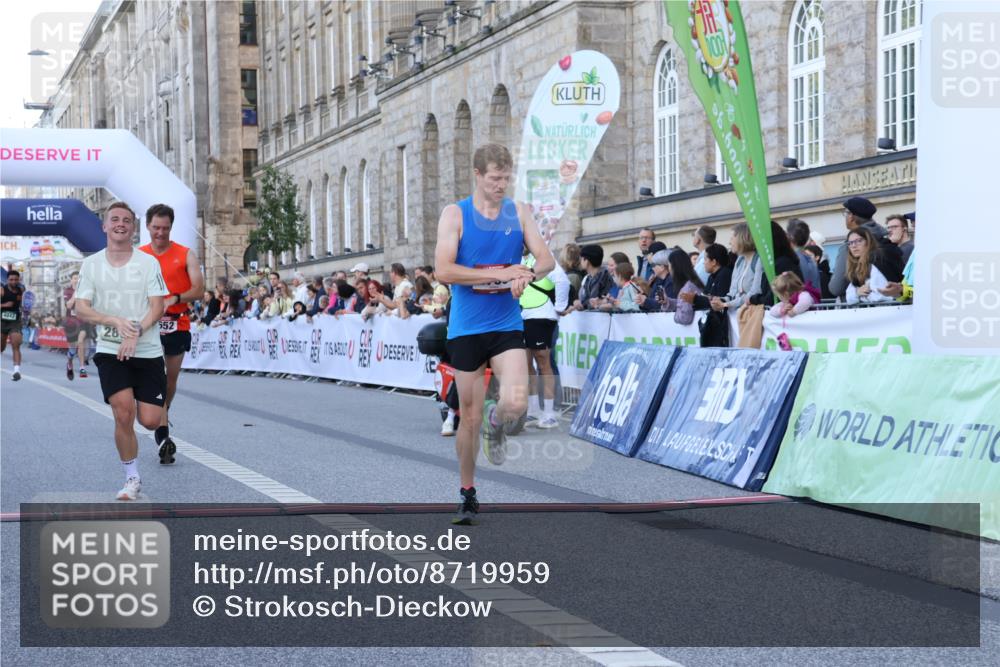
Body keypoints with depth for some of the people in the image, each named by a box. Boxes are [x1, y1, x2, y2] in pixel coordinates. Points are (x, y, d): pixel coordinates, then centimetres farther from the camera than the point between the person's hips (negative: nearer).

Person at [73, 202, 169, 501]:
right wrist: (116, 322, -19)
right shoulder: (91, 264, 3)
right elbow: (81, 309, -2)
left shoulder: (148, 262, -1)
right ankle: (132, 479, 4)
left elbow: (157, 307, -5)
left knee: (150, 421, -5)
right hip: (110, 351, 0)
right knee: (123, 414, -14)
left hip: (148, 352, 0)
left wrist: (136, 333, -22)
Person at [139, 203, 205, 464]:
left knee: (171, 380, 13)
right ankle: (163, 436, -18)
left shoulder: (185, 255, 2)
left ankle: (162, 417, 39)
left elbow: (198, 288, -5)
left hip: (178, 324, 1)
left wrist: (174, 299, -21)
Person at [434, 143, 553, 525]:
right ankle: (467, 494, 22)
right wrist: (498, 274, -19)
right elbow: (443, 270, -13)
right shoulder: (455, 214, -3)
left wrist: (526, 275, -20)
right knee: (469, 418, 4)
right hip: (466, 328, -1)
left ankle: (495, 422, 18)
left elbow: (546, 260, 3)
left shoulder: (519, 213, 6)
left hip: (507, 326, 1)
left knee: (516, 404, -20)